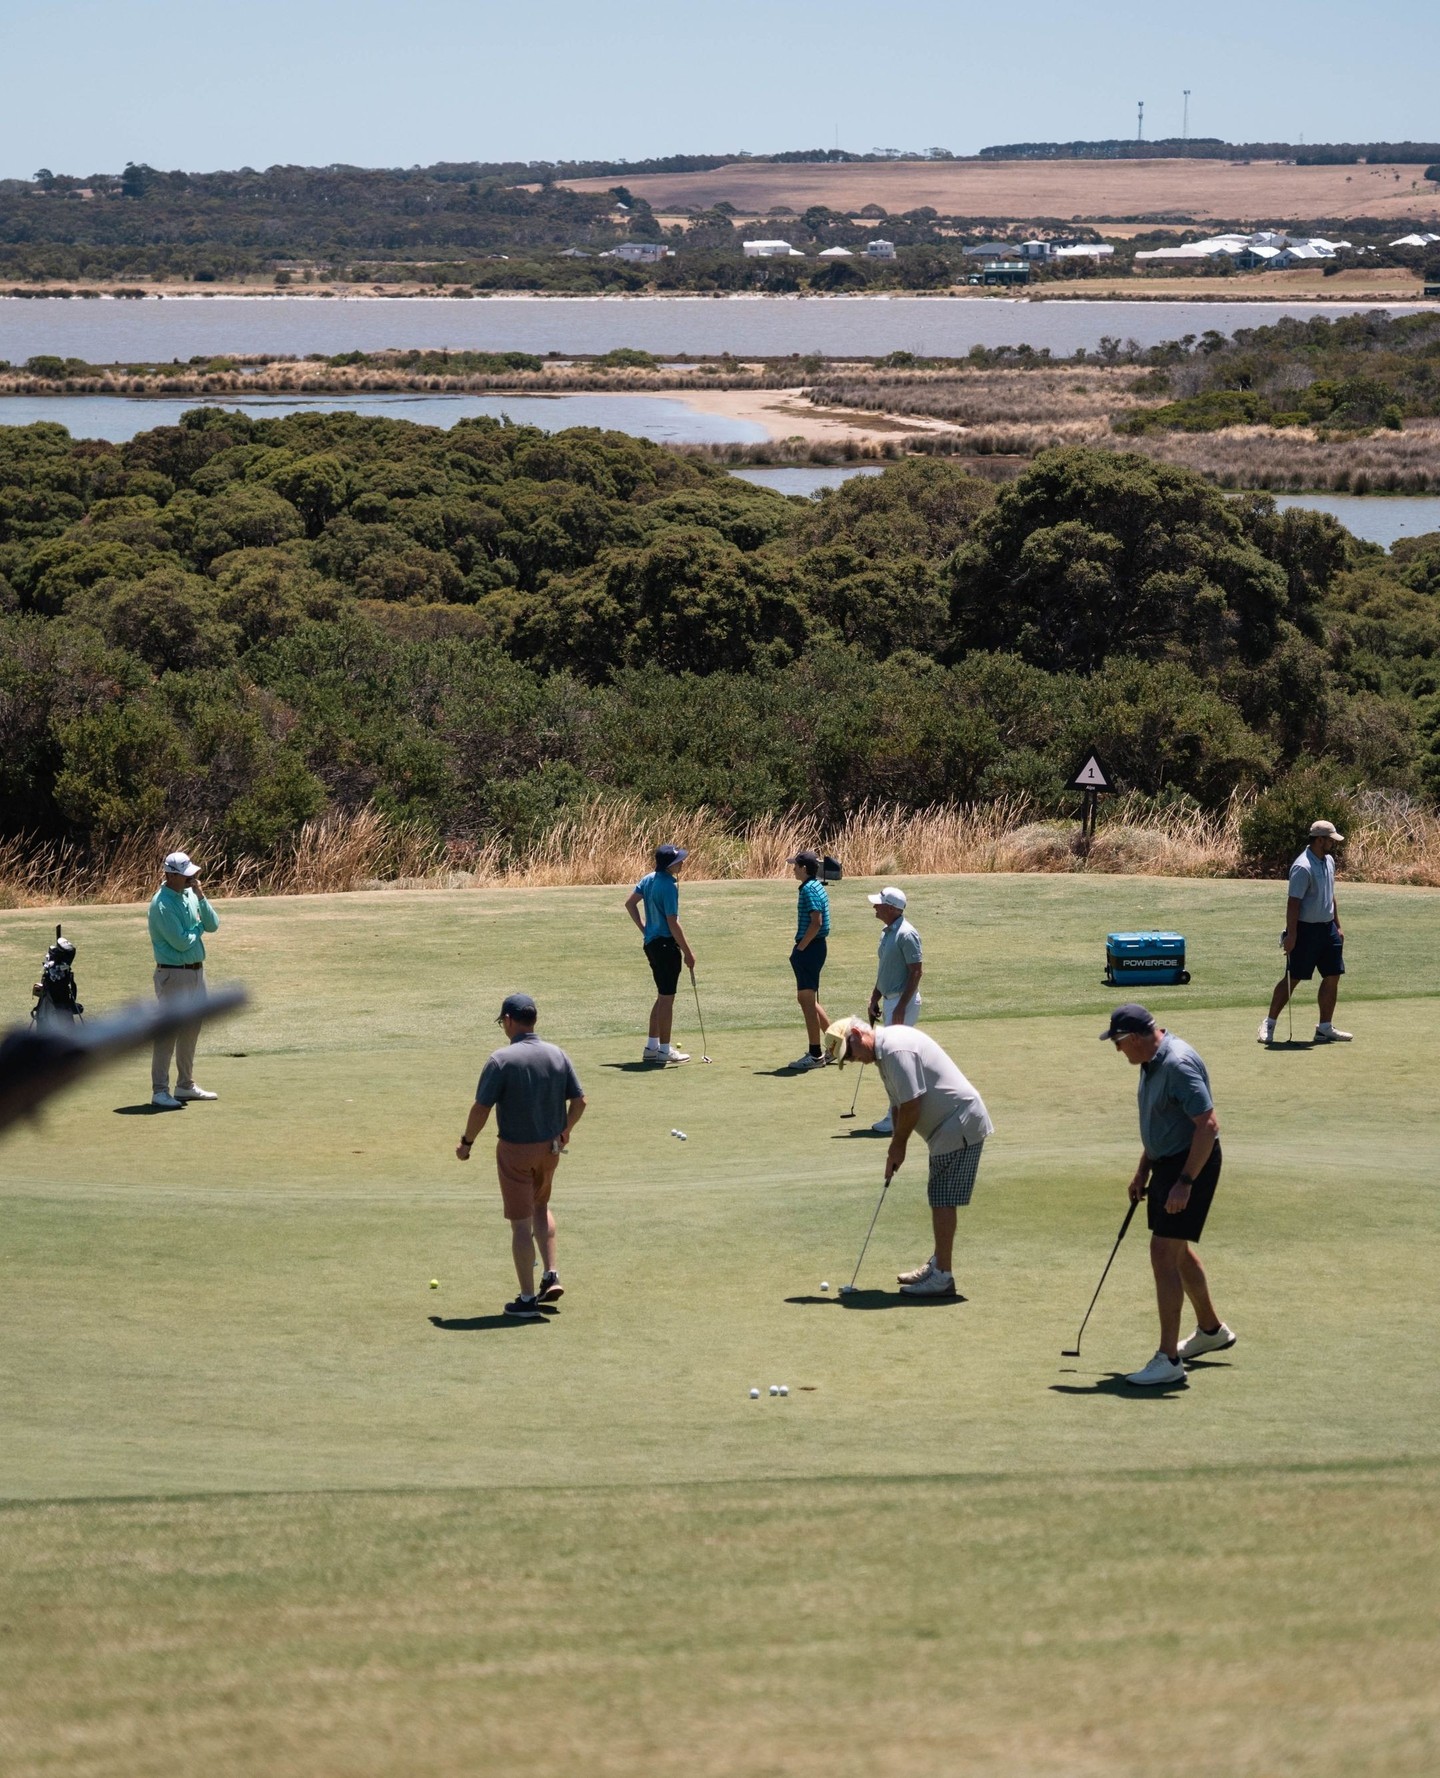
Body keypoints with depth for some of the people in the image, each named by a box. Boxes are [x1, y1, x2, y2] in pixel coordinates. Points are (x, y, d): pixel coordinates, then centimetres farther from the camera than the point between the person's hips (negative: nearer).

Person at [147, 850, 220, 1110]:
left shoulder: (190, 894, 8)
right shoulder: (162, 904, -18)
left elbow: (213, 925, 3)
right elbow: (181, 942, -22)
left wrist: (201, 898, -10)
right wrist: (199, 926, -4)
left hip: (196, 971, 9)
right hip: (173, 974, -9)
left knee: (192, 1028, 15)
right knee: (169, 1030, -9)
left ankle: (185, 1085, 27)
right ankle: (159, 1091, -7)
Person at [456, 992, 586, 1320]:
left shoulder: (501, 1060, -19)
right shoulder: (558, 1056, -3)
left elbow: (481, 1108, -18)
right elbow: (579, 1100, 2)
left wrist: (466, 1142, -2)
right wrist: (565, 1130, 20)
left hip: (515, 1150, -5)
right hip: (550, 1146, 5)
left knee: (521, 1223, 3)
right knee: (541, 1206, 28)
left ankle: (527, 1299, 7)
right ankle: (551, 1275, 17)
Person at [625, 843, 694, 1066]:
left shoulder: (649, 878, 5)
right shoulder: (669, 886, -21)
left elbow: (630, 903, 15)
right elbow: (673, 924, -20)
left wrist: (643, 929, 19)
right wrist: (687, 952, -13)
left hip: (651, 942, 9)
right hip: (667, 944, -9)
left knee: (663, 996, 19)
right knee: (667, 998, -1)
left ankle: (652, 1046, 23)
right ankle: (664, 1051, 3)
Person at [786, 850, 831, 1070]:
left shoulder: (809, 890, -17)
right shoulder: (818, 887, 15)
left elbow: (816, 922, -25)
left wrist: (800, 947, -18)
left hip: (809, 949, -10)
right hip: (817, 946, 10)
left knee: (808, 1000, -5)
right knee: (809, 1000, 18)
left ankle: (815, 1054, -2)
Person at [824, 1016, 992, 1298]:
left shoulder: (896, 1049, -21)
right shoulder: (885, 1049, 13)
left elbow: (912, 1105, -22)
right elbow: (900, 1105, 17)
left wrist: (897, 1146, -7)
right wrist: (896, 1150, 9)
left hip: (961, 1124, -11)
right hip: (950, 1126, 11)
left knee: (942, 1200, -8)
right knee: (940, 1198, 18)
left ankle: (943, 1277, -5)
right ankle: (939, 1264, 28)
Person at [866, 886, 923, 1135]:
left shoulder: (906, 934, -19)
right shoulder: (887, 932, 12)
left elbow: (917, 971, -20)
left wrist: (901, 1007, -22)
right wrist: (874, 999, 18)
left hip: (903, 1002, -10)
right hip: (890, 1001, 10)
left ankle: (897, 1119, -5)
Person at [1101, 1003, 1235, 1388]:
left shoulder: (1178, 1064, -25)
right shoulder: (1153, 1061, 8)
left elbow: (1208, 1125, -28)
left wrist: (1185, 1182, -28)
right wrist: (1143, 1171, 22)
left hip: (1192, 1164, -11)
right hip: (1167, 1162, 11)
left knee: (1163, 1254, -13)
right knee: (1177, 1251, 22)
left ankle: (1169, 1359, -12)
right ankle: (1210, 1330, 41)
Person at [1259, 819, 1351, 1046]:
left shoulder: (1329, 861, 10)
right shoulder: (1303, 867, -18)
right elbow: (1293, 903, -21)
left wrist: (1337, 926, 20)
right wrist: (1291, 936, -24)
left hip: (1327, 928, 8)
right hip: (1305, 930, -8)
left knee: (1332, 976, 6)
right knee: (1292, 978, -4)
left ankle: (1325, 1028, 13)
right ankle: (1269, 1024, 5)